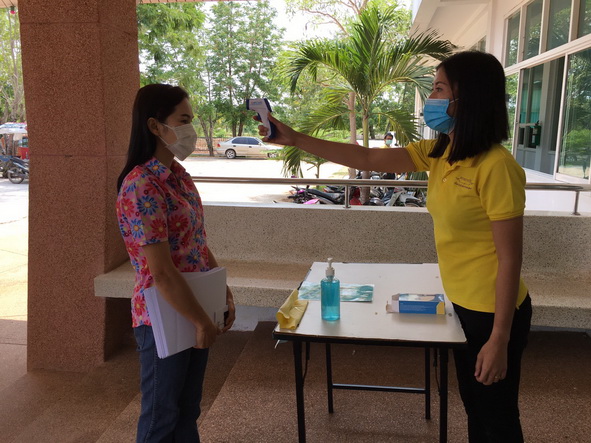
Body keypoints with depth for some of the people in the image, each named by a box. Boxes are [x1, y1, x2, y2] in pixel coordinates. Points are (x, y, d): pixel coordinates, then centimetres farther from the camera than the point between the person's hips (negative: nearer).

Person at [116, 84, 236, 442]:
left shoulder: (180, 176, 5)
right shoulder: (141, 187, -21)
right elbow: (162, 273, -23)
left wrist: (226, 293, 6)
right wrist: (202, 322, -15)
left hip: (198, 310, 8)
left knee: (188, 410, 22)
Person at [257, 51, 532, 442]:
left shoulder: (495, 166, -24)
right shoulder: (438, 154, 1)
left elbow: (510, 258, -22)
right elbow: (367, 159, 0)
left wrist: (499, 339, -19)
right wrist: (295, 139, -3)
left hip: (493, 311, -8)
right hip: (463, 305, 8)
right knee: (474, 406, 26)